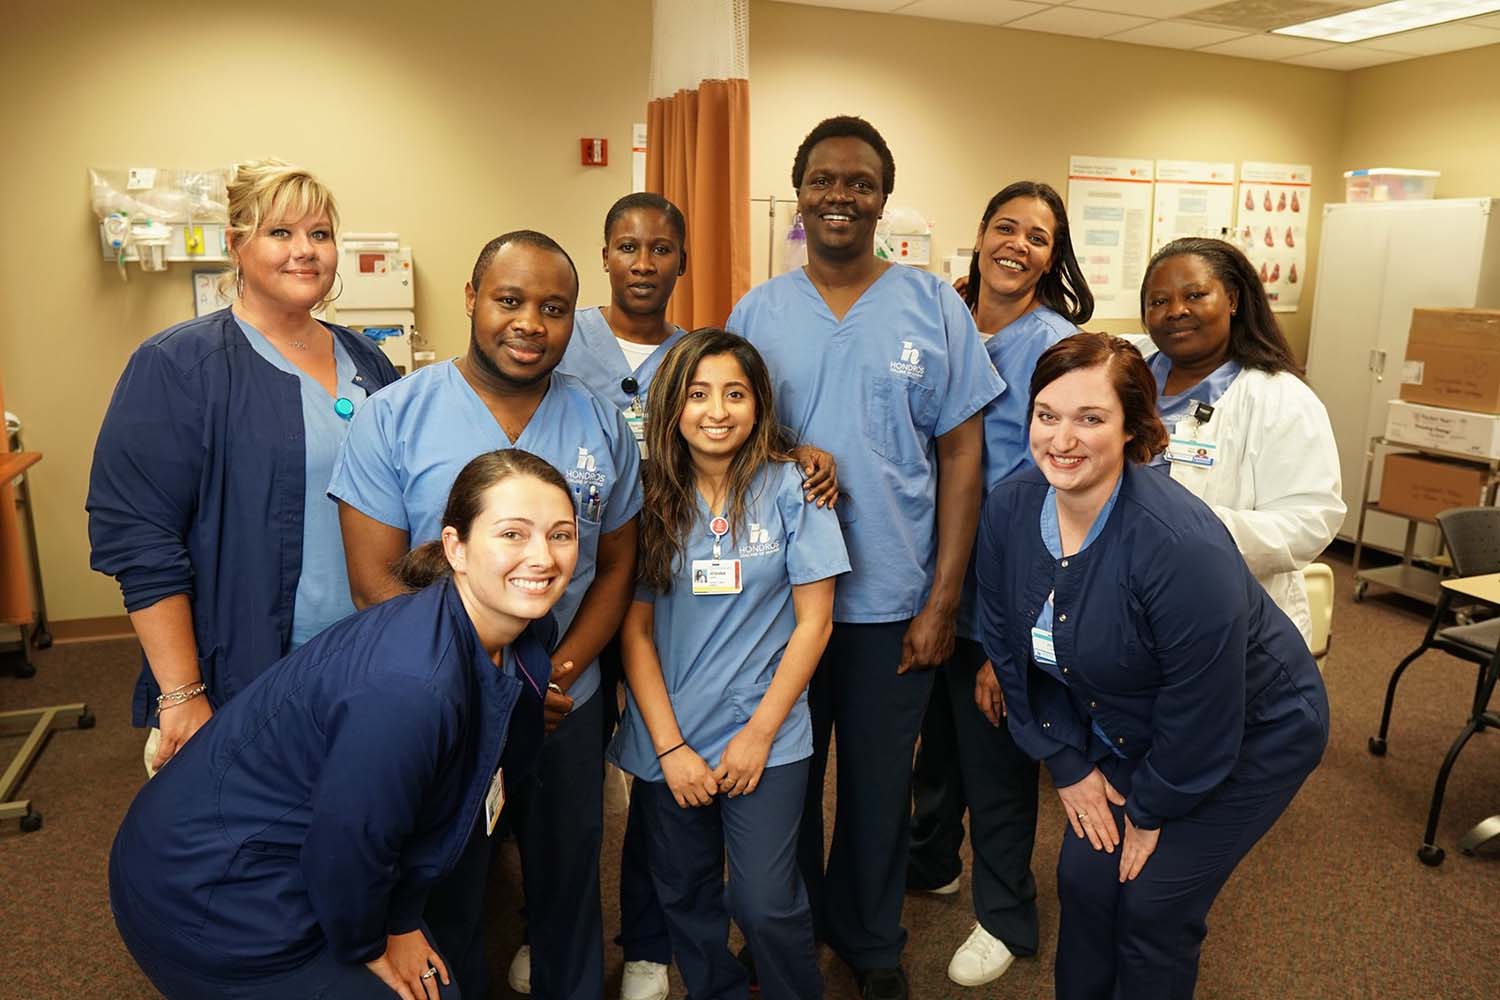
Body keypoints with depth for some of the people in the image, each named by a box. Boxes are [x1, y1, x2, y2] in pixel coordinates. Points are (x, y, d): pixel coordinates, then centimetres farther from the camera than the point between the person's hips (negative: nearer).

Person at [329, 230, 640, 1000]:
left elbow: (617, 565, 2)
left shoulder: (603, 426, -2)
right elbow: (375, 580, -14)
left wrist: (562, 670, -13)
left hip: (569, 709, 3)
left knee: (568, 884, 22)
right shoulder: (394, 418, -12)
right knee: (444, 896, 19)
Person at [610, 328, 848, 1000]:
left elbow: (814, 621, -5)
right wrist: (670, 745, -6)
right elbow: (635, 629, 0)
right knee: (683, 898, 14)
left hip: (764, 738, -2)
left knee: (765, 906, -5)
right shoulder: (652, 496, -1)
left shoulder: (789, 487, -7)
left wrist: (760, 731, -8)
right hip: (666, 742, 3)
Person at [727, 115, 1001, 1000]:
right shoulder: (758, 313, 1)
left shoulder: (935, 308, -3)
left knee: (880, 785, 15)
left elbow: (960, 455, -3)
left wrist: (942, 601, -6)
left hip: (895, 603, -1)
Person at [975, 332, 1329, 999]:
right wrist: (1068, 764, -1)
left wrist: (1151, 808, -11)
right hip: (1123, 734, 6)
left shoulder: (1181, 544, -36)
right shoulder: (1009, 508, -16)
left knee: (1154, 905, -1)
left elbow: (1202, 711, -25)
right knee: (1084, 880, 8)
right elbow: (1012, 648, -3)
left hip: (1251, 735, -5)